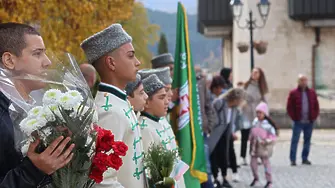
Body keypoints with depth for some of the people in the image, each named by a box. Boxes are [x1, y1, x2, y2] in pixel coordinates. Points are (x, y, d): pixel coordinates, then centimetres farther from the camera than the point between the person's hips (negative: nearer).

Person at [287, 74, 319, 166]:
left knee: (307, 141, 9)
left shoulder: (312, 92, 8)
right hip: (298, 122, -3)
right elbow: (289, 107, -1)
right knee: (295, 140, -5)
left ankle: (305, 158, 18)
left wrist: (314, 117, 1)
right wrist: (294, 118, -7)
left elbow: (316, 106, 11)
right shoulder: (293, 93, -1)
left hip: (309, 122, 3)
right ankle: (292, 159, -2)